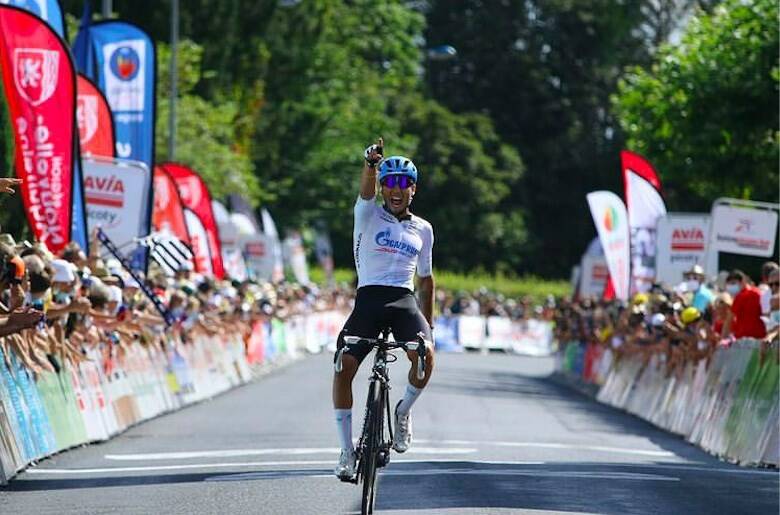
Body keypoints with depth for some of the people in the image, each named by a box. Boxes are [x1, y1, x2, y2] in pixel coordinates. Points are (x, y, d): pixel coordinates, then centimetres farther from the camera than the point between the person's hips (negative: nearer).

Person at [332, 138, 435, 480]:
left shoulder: (422, 230, 15)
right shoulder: (369, 215, 5)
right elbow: (366, 191, -18)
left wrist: (428, 321, 21)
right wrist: (371, 163, -40)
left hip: (404, 301, 1)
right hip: (369, 297, -1)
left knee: (426, 356, -26)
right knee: (344, 367, -15)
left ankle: (404, 410, 4)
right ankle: (347, 449, -3)